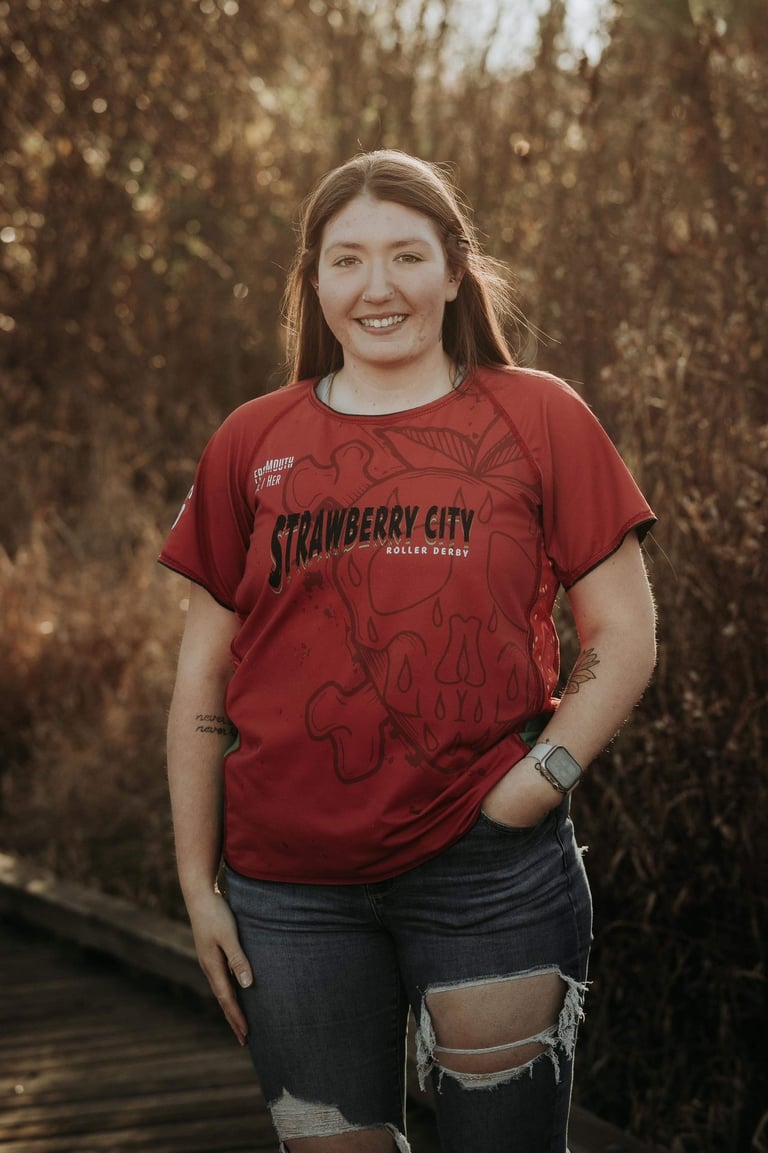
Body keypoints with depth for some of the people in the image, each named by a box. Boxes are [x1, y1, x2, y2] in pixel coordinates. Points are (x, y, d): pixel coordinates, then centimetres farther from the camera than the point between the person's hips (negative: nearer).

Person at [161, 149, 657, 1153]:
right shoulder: (252, 445, 8)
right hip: (290, 890, 2)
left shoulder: (540, 420, 3)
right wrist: (198, 884, 7)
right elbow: (204, 676, 10)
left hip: (490, 871, -2)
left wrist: (538, 779, -10)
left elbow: (623, 635, 3)